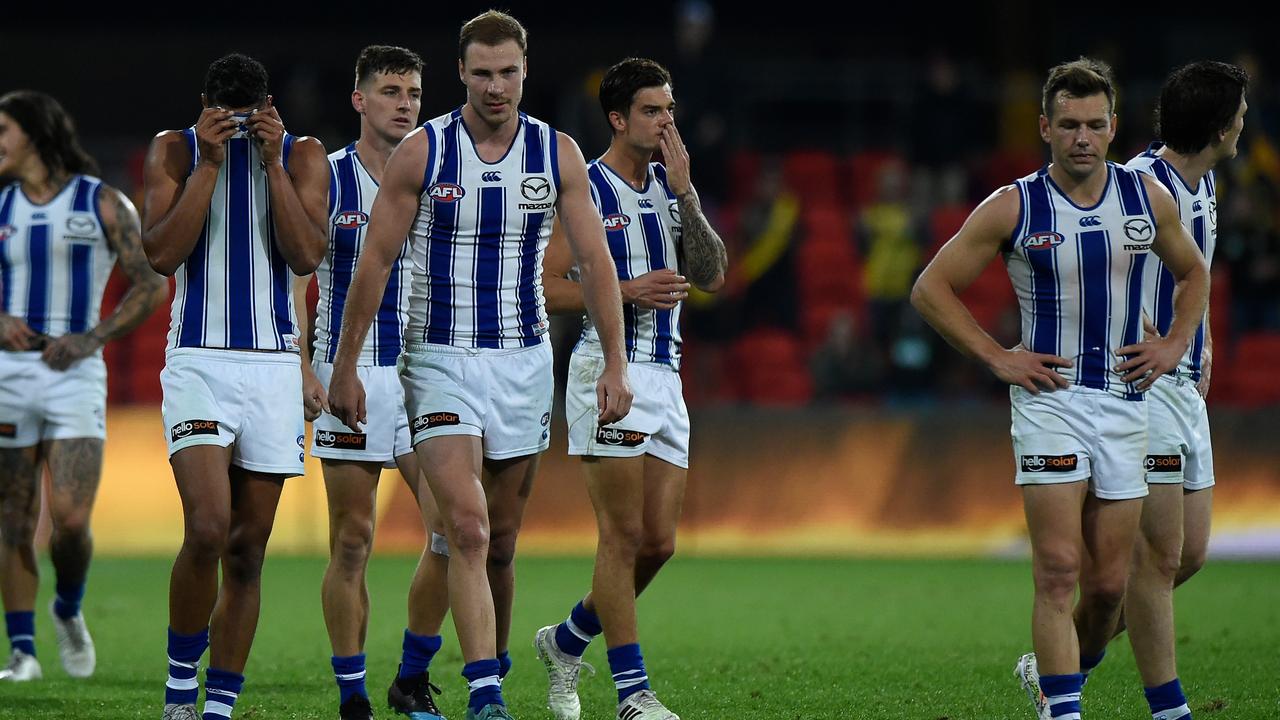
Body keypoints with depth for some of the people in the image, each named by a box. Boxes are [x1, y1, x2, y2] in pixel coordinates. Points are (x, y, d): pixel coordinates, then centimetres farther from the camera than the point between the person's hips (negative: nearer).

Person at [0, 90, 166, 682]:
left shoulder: (102, 204, 0)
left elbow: (151, 283, 0)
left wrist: (91, 340, -10)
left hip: (75, 373, -3)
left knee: (70, 519, -13)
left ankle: (68, 610, 15)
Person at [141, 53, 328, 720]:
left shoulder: (302, 156, 5)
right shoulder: (175, 151, 2)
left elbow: (305, 256, -6)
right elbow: (161, 253, -9)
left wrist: (273, 163, -11)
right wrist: (209, 163, -12)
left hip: (273, 365, 2)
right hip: (198, 360, -2)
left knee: (247, 551, 3)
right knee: (207, 530, -20)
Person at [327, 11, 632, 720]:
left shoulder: (558, 154, 1)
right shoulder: (421, 152, -5)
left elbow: (595, 262, 4)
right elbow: (374, 262, -1)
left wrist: (614, 362, -2)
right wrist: (344, 367, -1)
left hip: (523, 363, 3)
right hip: (440, 362, -3)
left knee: (501, 542, 9)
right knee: (468, 530, -16)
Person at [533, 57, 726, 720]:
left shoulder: (671, 188, 13)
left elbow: (712, 275, 3)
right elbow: (547, 287, -8)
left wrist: (685, 194, -5)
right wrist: (627, 291, -18)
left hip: (665, 375, 6)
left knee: (659, 542, 4)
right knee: (623, 535, -9)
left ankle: (566, 642, 24)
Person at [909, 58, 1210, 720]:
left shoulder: (1149, 198, 5)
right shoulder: (1014, 207, -5)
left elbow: (1193, 274, 24)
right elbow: (931, 288, 1)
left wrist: (1173, 346, 8)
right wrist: (996, 358, -6)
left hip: (1124, 403, 4)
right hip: (1049, 398, -4)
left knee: (1108, 583, 6)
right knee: (1059, 571, -14)